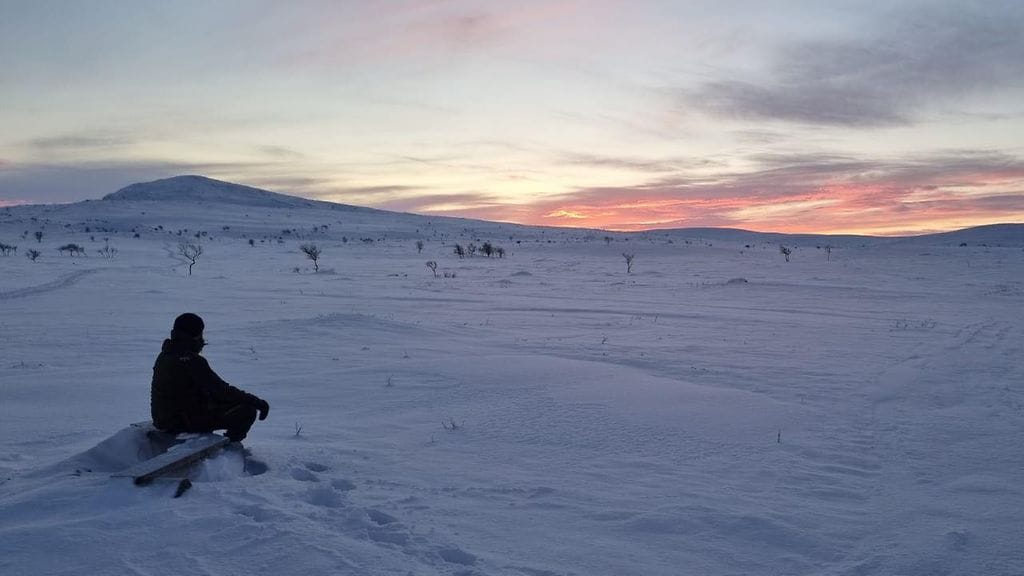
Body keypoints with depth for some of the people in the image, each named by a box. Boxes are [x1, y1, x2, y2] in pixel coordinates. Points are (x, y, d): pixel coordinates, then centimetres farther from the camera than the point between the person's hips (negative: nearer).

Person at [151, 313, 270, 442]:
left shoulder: (163, 356, 6)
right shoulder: (192, 361, -22)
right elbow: (221, 390, -22)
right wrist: (256, 401, -14)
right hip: (185, 421, -9)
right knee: (246, 410, -10)